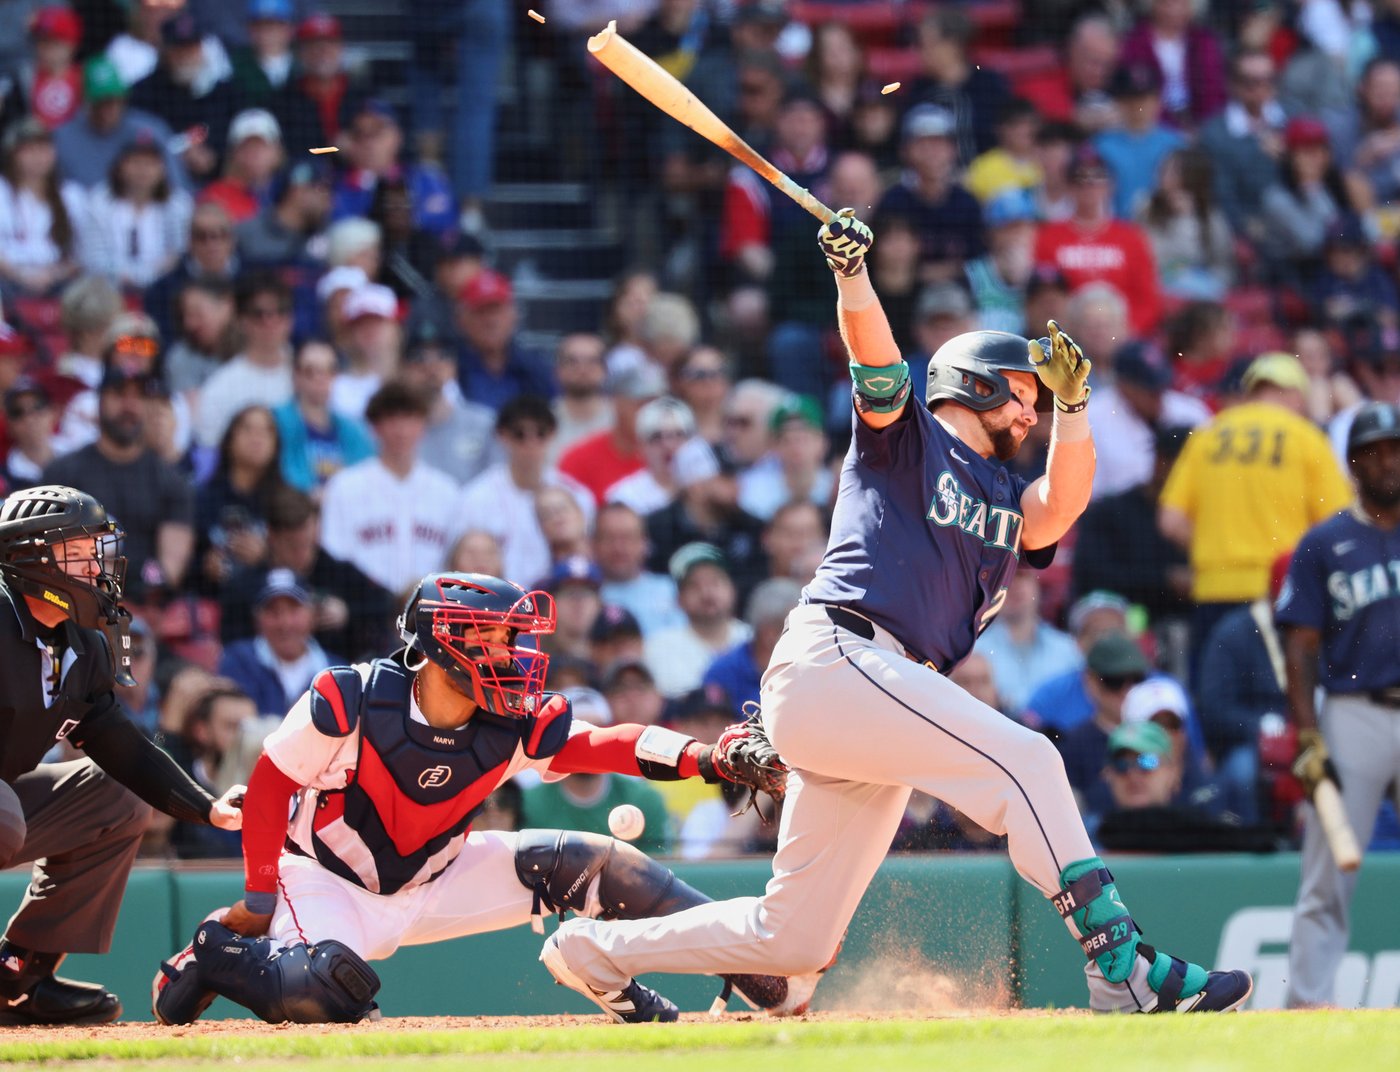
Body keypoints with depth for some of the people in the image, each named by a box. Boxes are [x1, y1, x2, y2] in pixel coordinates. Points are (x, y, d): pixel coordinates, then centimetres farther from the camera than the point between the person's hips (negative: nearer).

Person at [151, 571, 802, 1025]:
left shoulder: (515, 728, -14)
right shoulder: (350, 702, -25)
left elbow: (606, 746, -26)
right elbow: (271, 782, -14)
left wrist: (708, 759, -43)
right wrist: (260, 895, -15)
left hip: (434, 882, 4)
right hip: (331, 883, -4)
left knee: (584, 863, -11)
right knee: (323, 991, -37)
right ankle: (215, 952, -5)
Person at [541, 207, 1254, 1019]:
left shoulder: (1009, 502, 24)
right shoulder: (905, 437, 10)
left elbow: (1062, 507, 3)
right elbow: (876, 362, -8)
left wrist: (1073, 403, -12)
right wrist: (853, 272, -26)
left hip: (886, 697, 8)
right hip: (834, 658, -8)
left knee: (795, 940, 7)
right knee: (1023, 759, -22)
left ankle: (595, 952, 21)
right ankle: (1124, 969, -29)